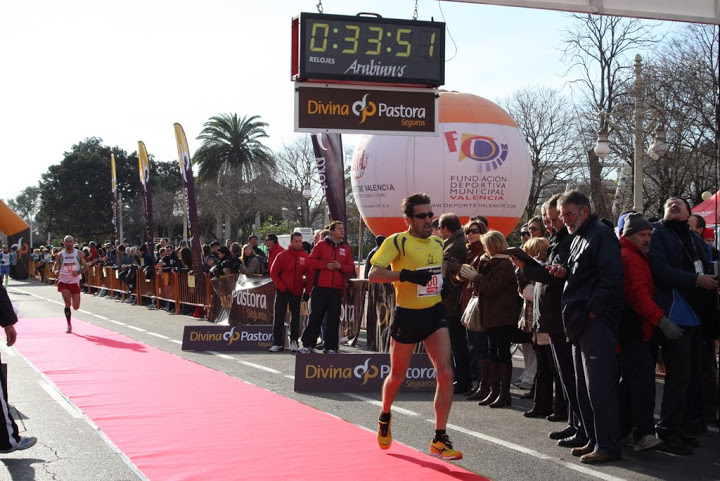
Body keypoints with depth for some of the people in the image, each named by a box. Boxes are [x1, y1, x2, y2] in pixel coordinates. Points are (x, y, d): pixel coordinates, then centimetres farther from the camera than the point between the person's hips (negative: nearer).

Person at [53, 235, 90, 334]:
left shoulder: (78, 254, -3)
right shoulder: (60, 255, -2)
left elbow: (86, 267, -2)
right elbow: (55, 268, 3)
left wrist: (78, 272, -21)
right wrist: (56, 272, -22)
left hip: (75, 282, 1)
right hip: (64, 282, -1)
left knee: (76, 307, 3)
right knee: (67, 303, -17)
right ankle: (69, 325, -2)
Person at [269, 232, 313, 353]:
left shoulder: (306, 258, 2)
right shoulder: (282, 255, -3)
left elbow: (310, 276, 6)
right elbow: (273, 273, -1)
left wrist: (307, 292, 0)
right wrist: (281, 287, -8)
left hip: (297, 292, 1)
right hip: (283, 292, -1)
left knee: (295, 317, 5)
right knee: (279, 317, -1)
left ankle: (294, 342, 10)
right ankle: (277, 343, 3)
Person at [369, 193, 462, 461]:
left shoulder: (438, 243, 8)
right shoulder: (397, 242, -11)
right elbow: (373, 274, -22)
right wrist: (406, 275, -32)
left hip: (435, 313, 4)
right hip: (407, 315, -4)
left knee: (445, 374, -11)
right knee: (397, 376, 11)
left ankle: (439, 440, -4)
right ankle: (384, 417, 43)